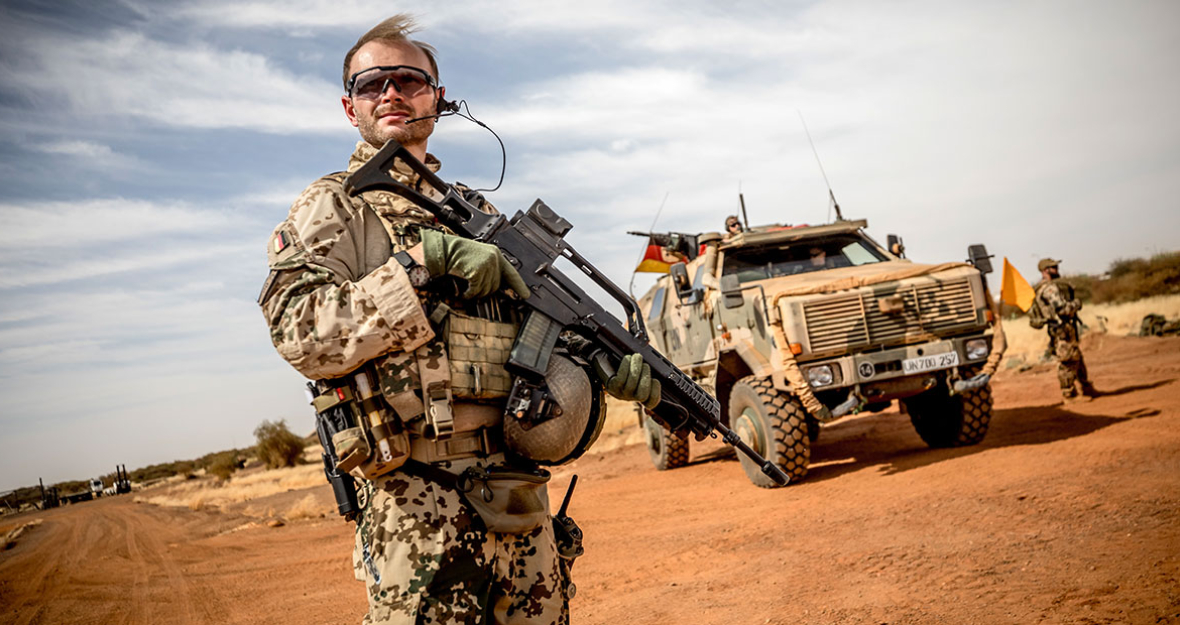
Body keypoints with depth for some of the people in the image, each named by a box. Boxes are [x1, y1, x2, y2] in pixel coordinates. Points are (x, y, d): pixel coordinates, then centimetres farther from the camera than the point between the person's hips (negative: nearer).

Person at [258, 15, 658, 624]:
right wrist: (425, 260, -20)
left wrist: (609, 364, 3)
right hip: (420, 503, -6)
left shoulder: (476, 210, 18)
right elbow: (303, 336, -17)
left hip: (521, 492, 6)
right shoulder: (332, 208, -1)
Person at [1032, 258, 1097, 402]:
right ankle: (1069, 394, 2)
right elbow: (1062, 309, -25)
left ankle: (1087, 389, 26)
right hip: (1063, 329, -11)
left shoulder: (1044, 288, 17)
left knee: (1078, 359, 17)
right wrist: (1076, 303, -8)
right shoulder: (1050, 288, -17)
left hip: (1066, 329, 11)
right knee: (1068, 362, -5)